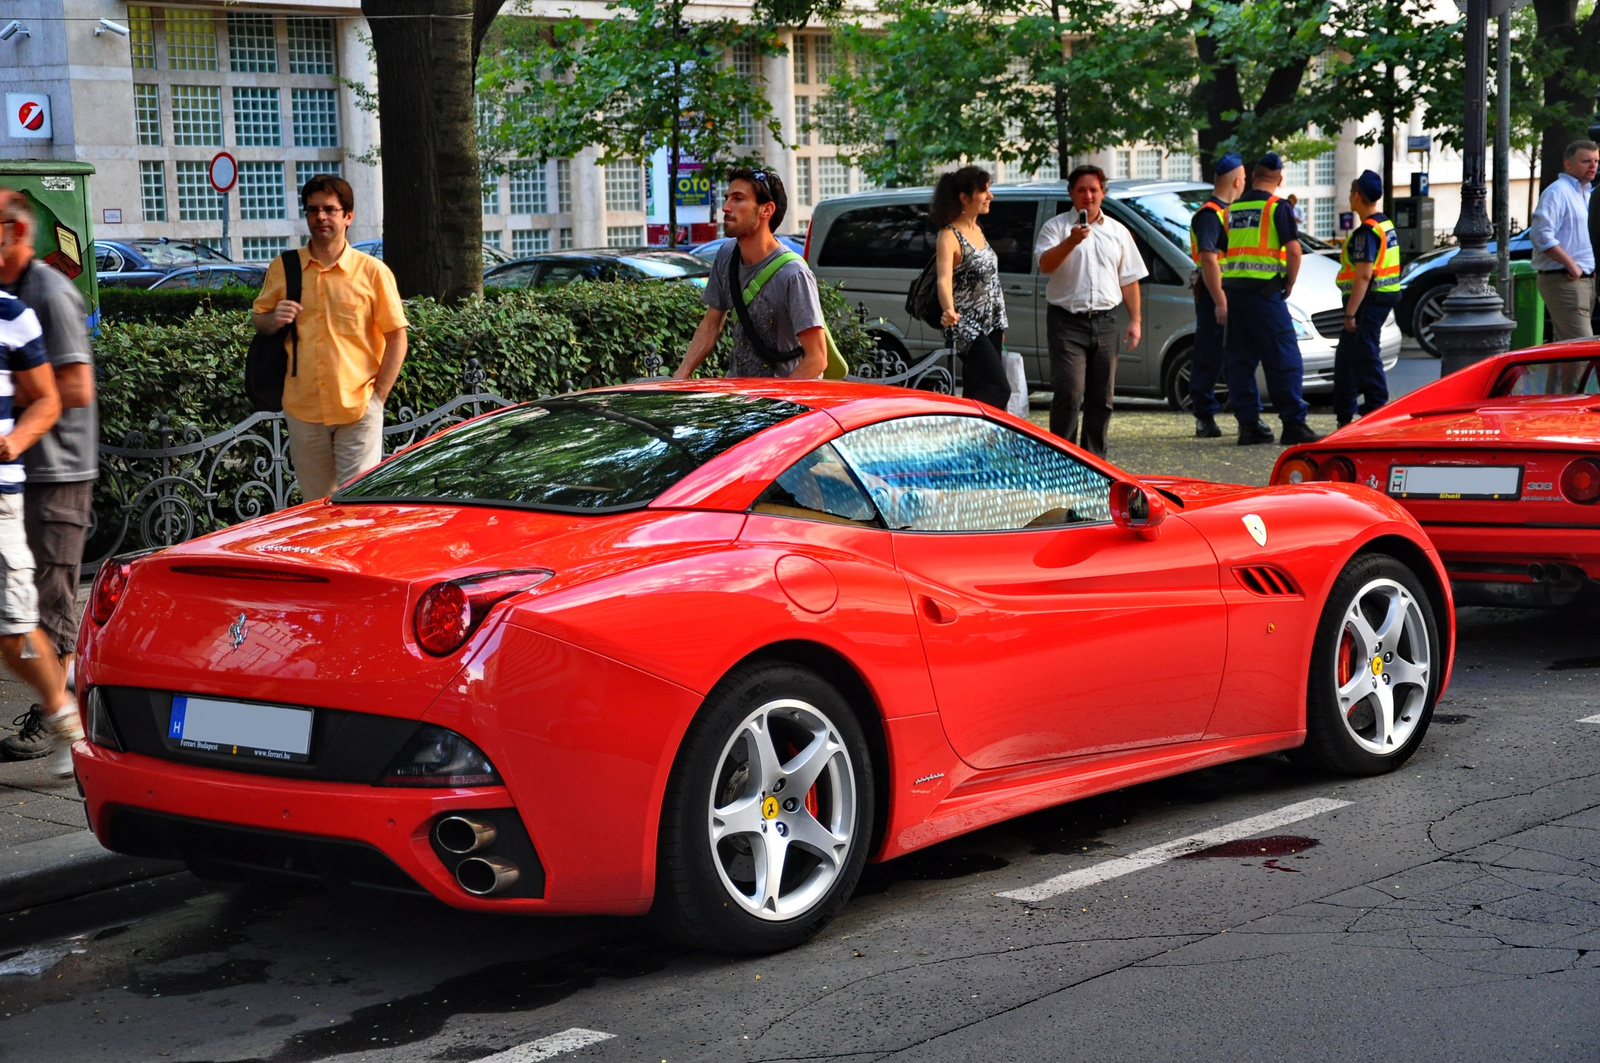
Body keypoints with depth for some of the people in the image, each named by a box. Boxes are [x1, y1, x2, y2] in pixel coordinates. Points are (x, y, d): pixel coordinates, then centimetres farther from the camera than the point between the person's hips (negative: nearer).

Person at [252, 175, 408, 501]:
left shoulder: (372, 272, -2)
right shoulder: (282, 269, 7)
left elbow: (396, 337, 0)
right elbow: (259, 319, 18)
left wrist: (378, 396, -7)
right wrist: (273, 320, -7)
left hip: (358, 411, -3)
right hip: (302, 409, 3)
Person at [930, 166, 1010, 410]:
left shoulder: (977, 231, 13)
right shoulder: (950, 236, -13)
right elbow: (944, 279, -28)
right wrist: (949, 311, -48)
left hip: (990, 324, 8)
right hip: (967, 327, -8)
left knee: (976, 394, 7)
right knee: (1000, 389, -18)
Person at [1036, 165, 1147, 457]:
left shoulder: (1118, 232, 15)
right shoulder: (1056, 227, 3)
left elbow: (1129, 280, 15)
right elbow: (1045, 265, -14)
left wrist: (1135, 320, 7)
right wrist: (1071, 242, -28)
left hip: (1104, 322, 4)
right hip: (1067, 321, -4)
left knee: (1101, 397, 6)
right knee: (1069, 392, -12)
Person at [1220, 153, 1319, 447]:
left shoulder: (1234, 208, 15)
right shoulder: (1278, 207, -3)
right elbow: (1294, 250, -10)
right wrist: (1290, 284, 2)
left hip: (1233, 288, 6)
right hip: (1264, 289, -6)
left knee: (1239, 359, 8)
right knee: (1284, 359, -3)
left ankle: (1248, 424, 7)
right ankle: (1293, 423, -6)